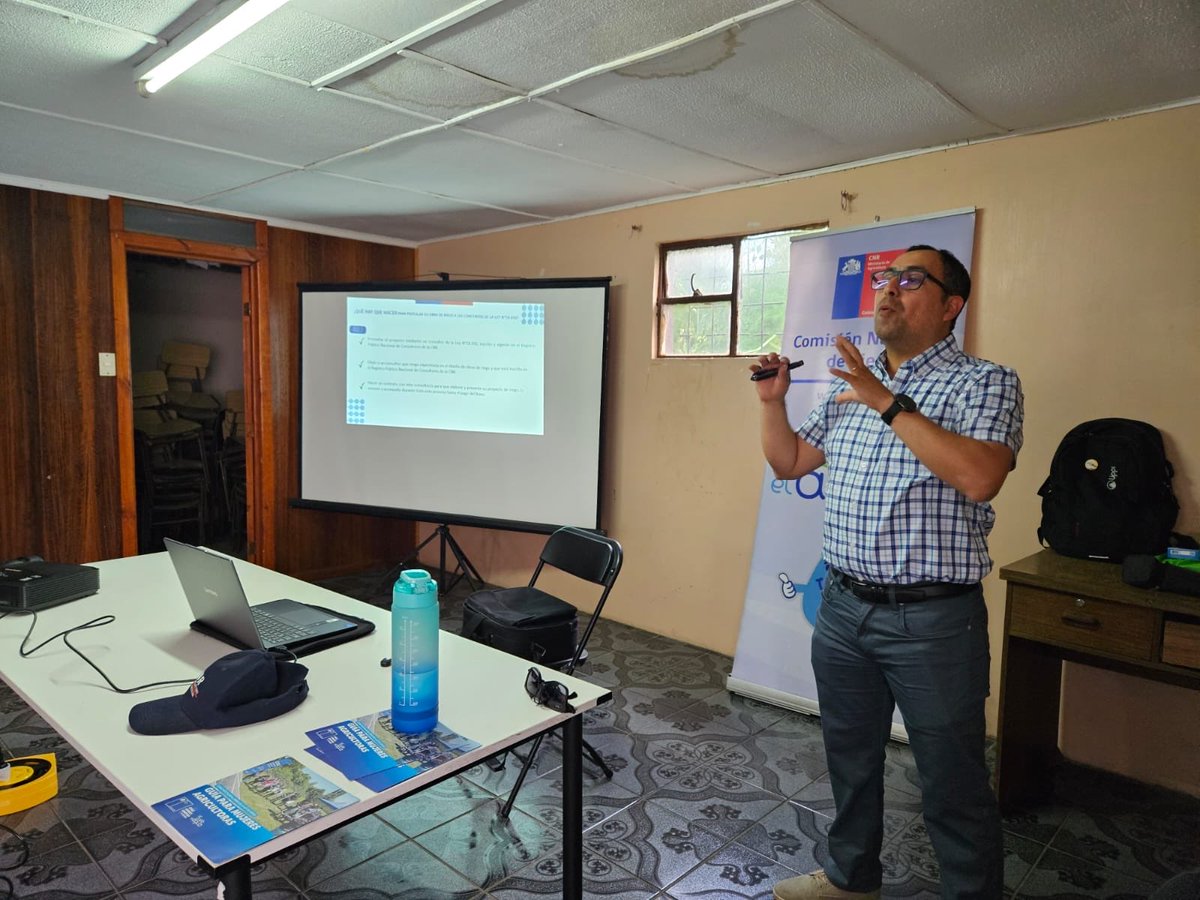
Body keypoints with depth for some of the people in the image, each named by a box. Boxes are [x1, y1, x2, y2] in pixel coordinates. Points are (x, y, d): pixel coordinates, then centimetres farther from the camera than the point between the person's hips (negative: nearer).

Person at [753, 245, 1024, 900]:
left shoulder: (984, 383, -8)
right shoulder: (849, 385, 11)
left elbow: (978, 478, -26)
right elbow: (788, 462, 16)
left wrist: (889, 403, -24)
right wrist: (773, 402, 1)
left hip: (934, 619, -6)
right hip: (843, 607, 6)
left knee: (952, 784, 9)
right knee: (849, 757, 22)